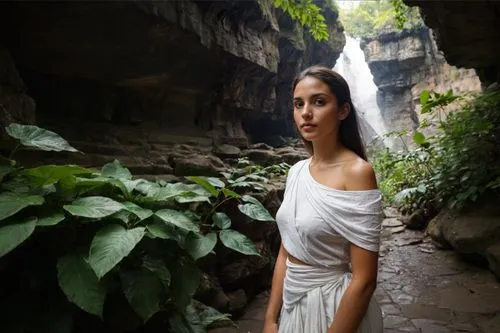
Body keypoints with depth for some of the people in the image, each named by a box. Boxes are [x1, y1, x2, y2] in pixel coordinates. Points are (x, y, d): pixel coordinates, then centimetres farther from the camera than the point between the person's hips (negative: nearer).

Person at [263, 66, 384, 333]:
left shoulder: (357, 172, -20)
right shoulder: (297, 171, 0)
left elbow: (364, 280, -20)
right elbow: (285, 253, 5)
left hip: (335, 308, -6)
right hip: (292, 304, 6)